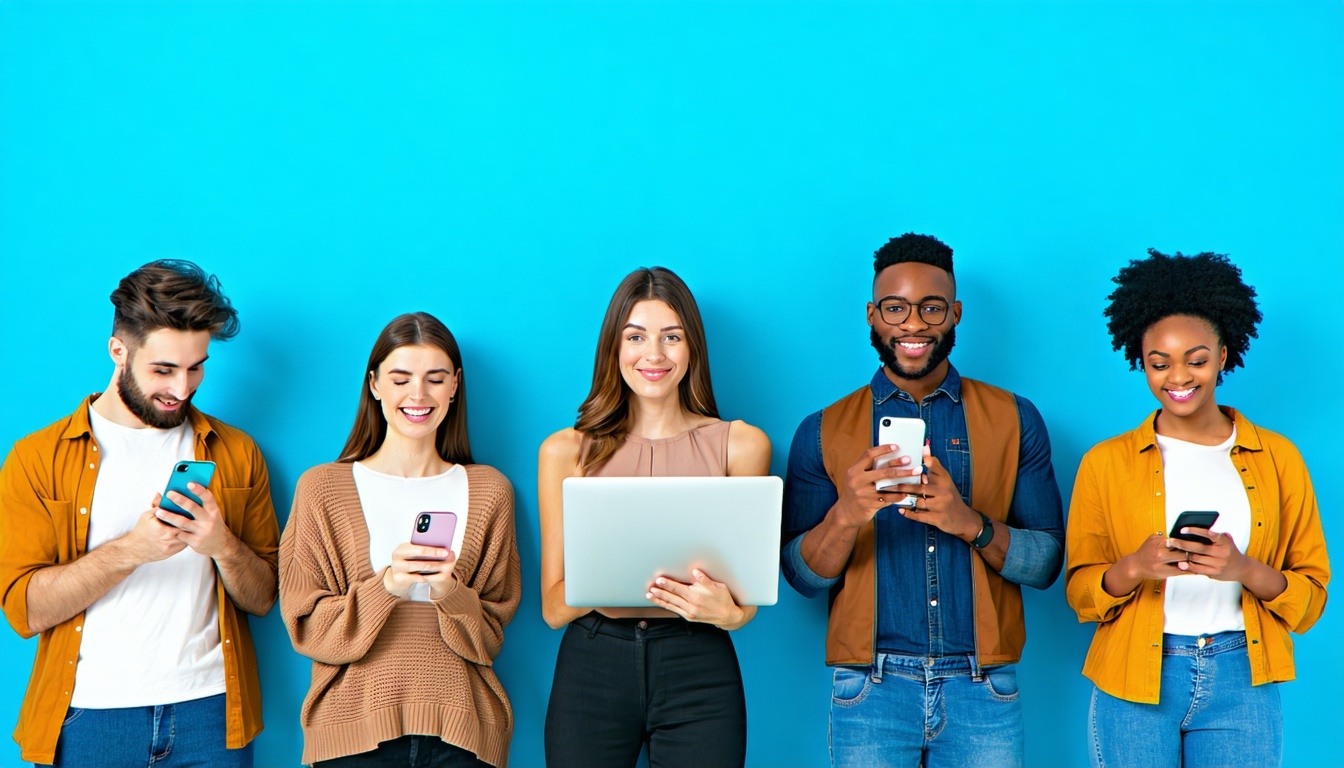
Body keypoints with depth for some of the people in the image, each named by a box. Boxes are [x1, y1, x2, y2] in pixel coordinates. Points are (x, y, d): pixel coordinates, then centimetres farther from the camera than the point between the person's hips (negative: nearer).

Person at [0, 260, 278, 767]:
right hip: (89, 714, -2)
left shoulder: (234, 453, 7)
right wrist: (131, 549, -20)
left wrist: (224, 547, -14)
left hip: (209, 709, 2)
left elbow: (262, 599, 6)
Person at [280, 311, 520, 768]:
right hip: (355, 726, -1)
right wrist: (386, 585, -18)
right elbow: (305, 626, -3)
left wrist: (450, 595, -14)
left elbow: (491, 635, 6)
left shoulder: (488, 491, 9)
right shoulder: (322, 488, 4)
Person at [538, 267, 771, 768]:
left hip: (698, 669, 0)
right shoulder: (566, 450, 4)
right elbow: (553, 608, 2)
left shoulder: (740, 444, 3)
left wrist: (728, 611, -19)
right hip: (593, 665, 0)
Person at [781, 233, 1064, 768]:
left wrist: (971, 524, -17)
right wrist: (846, 514, -20)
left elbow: (1046, 562, 1)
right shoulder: (824, 431, 3)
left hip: (982, 687, 1)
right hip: (870, 686, 0)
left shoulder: (1015, 420, 4)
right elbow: (801, 576, 0)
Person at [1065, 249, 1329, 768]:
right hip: (1133, 683, 0)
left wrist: (1246, 570, -16)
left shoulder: (1278, 459, 3)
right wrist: (1133, 568, -18)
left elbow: (1311, 592, 3)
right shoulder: (1106, 462, 1)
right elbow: (1080, 591, 2)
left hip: (1240, 682, 1)